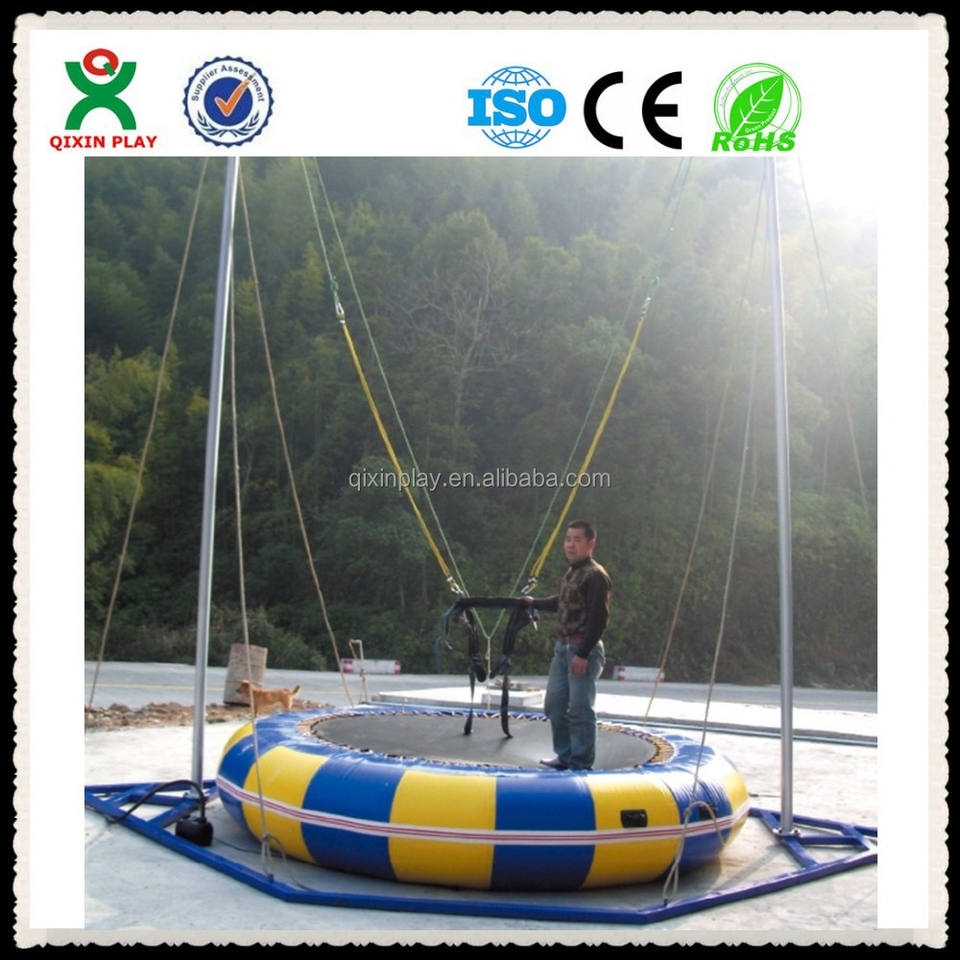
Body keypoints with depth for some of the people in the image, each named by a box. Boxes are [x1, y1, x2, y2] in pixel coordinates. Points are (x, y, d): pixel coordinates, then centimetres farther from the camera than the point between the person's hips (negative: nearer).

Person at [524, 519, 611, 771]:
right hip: (563, 647, 9)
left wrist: (583, 654, -22)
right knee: (555, 704, 14)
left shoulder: (596, 575, -14)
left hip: (583, 649, -9)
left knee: (579, 709, -6)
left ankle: (581, 764, 5)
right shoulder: (572, 572, 13)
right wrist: (536, 603, 43)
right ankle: (565, 756, 26)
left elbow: (598, 618, -20)